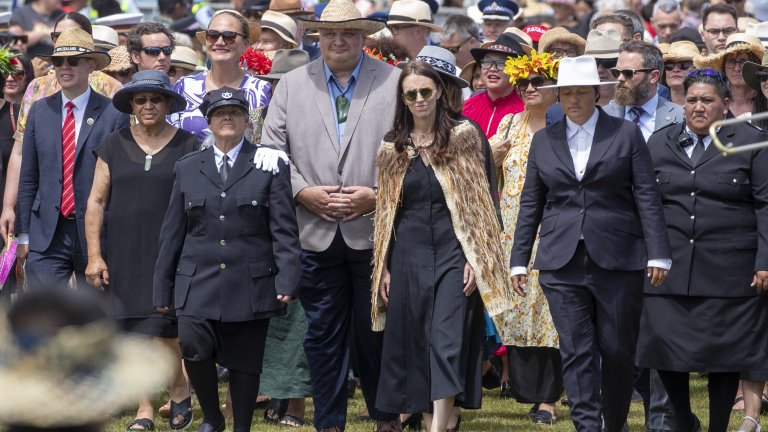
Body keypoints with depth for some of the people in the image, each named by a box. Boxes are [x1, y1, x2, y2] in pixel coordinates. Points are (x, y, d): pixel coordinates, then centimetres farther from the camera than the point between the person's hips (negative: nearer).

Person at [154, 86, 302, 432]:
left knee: (245, 362, 3)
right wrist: (163, 287, 11)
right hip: (198, 283, 1)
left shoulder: (270, 167, 5)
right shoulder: (187, 169, 12)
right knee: (194, 348, -18)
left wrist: (287, 280, -10)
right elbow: (172, 233, 13)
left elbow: (284, 231, 0)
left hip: (250, 286, -1)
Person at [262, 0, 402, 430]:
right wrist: (304, 192, -7)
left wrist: (378, 195, -11)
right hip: (315, 230, 2)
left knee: (376, 329, 5)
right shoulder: (292, 85, 10)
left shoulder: (395, 83, 3)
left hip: (375, 229, -2)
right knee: (324, 331, 5)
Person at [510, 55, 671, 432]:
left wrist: (658, 255, -7)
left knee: (617, 351, 2)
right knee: (576, 351, -6)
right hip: (562, 263, 2)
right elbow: (530, 204, 14)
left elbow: (647, 198, 1)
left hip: (618, 260, -2)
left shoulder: (626, 135, 5)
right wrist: (519, 260, 10)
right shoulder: (543, 141, 12)